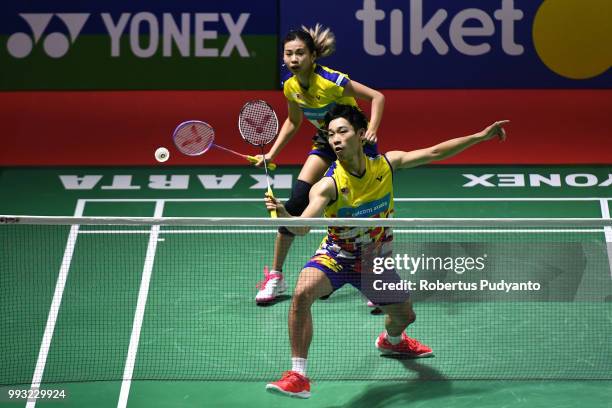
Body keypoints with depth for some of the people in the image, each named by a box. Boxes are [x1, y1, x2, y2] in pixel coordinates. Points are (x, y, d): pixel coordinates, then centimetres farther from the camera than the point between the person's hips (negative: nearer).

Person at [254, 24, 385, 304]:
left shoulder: (330, 81, -27)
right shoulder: (291, 86, -8)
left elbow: (377, 96, -22)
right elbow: (293, 122, 12)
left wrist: (371, 130, -36)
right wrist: (271, 154, 3)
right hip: (326, 145, 5)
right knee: (295, 203, -9)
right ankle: (275, 276, 2)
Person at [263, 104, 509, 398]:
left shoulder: (385, 164, -15)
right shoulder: (328, 185, -28)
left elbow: (434, 153, -5)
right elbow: (301, 227, -39)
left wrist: (481, 136, -4)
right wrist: (283, 214, -61)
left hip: (375, 262, 4)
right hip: (335, 256, -4)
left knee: (404, 316, 18)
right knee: (302, 293, -33)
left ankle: (391, 340, 60)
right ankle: (298, 376, -26)